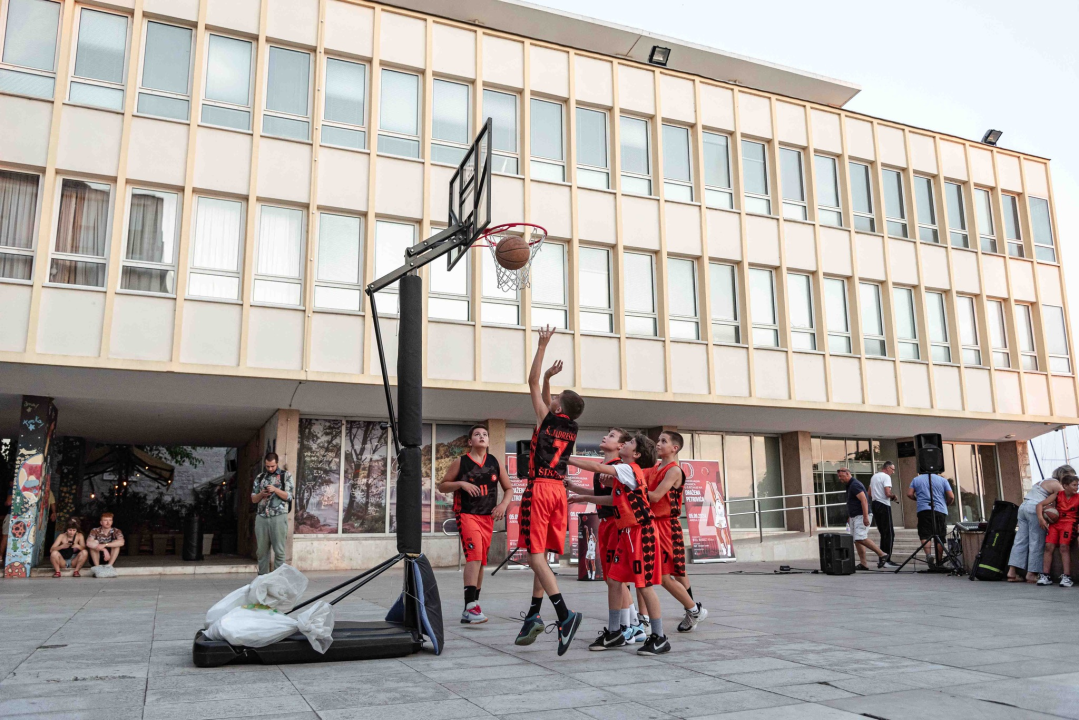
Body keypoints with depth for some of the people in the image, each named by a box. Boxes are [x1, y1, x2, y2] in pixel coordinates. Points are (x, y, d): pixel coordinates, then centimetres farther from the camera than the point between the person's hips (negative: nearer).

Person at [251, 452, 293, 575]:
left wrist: (275, 489, -15)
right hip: (261, 517, 3)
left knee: (279, 550, -4)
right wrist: (261, 494, -7)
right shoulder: (260, 477, 14)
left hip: (279, 517, -3)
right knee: (262, 551, 5)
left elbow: (289, 496, -1)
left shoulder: (286, 475, 4)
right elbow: (253, 499, 14)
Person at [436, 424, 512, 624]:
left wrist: (503, 504, -6)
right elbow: (442, 486, 3)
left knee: (480, 561, 10)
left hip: (488, 517, 5)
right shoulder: (460, 462, -2)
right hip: (467, 515, -5)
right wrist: (461, 483, -14)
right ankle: (470, 607, -24)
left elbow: (508, 489, 13)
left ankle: (473, 604, 21)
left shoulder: (495, 462, 6)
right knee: (474, 555, -21)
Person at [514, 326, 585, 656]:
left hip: (539, 489, -7)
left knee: (535, 557, -8)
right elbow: (544, 394, 31)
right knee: (542, 556, 13)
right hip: (559, 490, 7)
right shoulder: (571, 428, 12)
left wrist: (542, 346, 7)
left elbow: (533, 384, 4)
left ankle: (564, 614, -19)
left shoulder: (547, 418, -5)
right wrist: (550, 378, 29)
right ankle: (534, 615, 15)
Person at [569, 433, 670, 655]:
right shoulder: (625, 472, 15)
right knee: (614, 580, 10)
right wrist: (584, 498, 24)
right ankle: (613, 633, 20)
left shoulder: (629, 469, -13)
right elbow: (613, 499, 23)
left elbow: (597, 468, -20)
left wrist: (567, 459, -12)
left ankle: (659, 638, 6)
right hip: (627, 533, 9)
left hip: (641, 532, -9)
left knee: (644, 585, -4)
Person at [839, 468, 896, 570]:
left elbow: (864, 500, -22)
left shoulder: (855, 485, -14)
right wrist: (850, 517, 26)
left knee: (861, 538, -18)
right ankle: (863, 564, 5)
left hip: (861, 516, -10)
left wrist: (865, 517, -27)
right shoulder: (849, 485, 18)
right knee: (856, 540, 5)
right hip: (854, 517, 10)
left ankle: (882, 555, -7)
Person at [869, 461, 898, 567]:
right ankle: (886, 559, -5)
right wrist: (894, 497, -1)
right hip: (884, 506, -8)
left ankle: (881, 558, 11)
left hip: (874, 505, 8)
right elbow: (888, 493, -20)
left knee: (883, 533, 13)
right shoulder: (886, 477, -9)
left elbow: (869, 494, 22)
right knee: (889, 533, -3)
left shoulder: (874, 476, 18)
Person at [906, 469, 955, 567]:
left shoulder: (916, 480, 12)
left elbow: (909, 494, 5)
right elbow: (951, 497, 4)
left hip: (923, 510, -1)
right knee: (940, 537, 7)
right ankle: (939, 561, 10)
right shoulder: (943, 480, 11)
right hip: (940, 511, 1)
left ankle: (928, 554, -23)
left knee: (925, 535, -1)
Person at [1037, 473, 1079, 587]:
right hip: (1055, 523, 2)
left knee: (1064, 547, -18)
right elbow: (1040, 504, 0)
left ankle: (1066, 577, -17)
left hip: (1069, 523, -2)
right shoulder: (1058, 494, 4)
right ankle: (1045, 576, -7)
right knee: (1049, 546, -9)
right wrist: (1040, 517, -15)